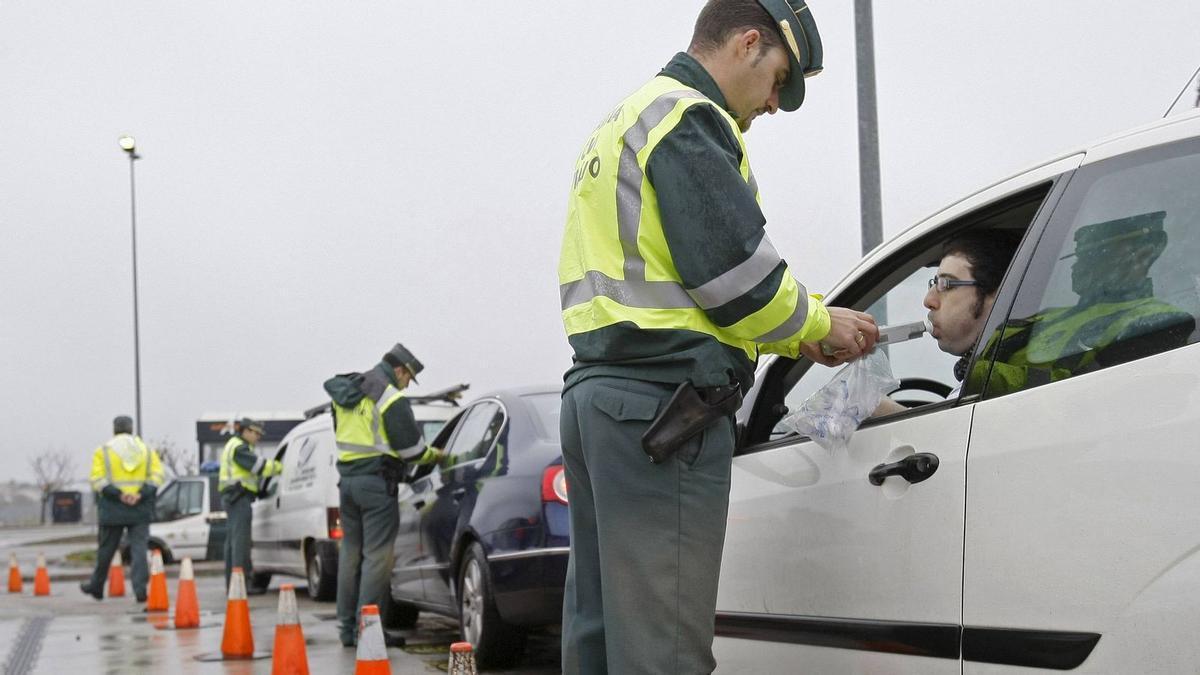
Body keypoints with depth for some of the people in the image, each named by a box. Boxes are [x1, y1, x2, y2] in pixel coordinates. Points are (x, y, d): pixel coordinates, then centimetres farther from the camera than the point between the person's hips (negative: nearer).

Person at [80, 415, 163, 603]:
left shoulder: (103, 451, 4)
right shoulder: (147, 450, 10)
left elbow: (98, 479, -9)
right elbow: (157, 475, -2)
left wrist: (118, 495, -16)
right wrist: (141, 494, -11)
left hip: (112, 509, -1)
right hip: (141, 509, 1)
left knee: (106, 549, 11)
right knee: (139, 548, -1)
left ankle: (96, 586, 25)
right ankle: (140, 588, -13)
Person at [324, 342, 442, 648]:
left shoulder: (346, 395, 13)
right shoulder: (391, 398, -12)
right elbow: (412, 449, -12)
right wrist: (438, 455, 6)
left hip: (347, 478, 8)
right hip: (376, 482, -8)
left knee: (351, 552, 12)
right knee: (377, 556, -5)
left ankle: (347, 627, 17)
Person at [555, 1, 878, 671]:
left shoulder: (624, 123, 25)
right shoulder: (689, 116, -6)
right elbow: (732, 267, -15)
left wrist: (794, 335, 18)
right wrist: (817, 323, 3)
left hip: (596, 390, 10)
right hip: (665, 400, -10)